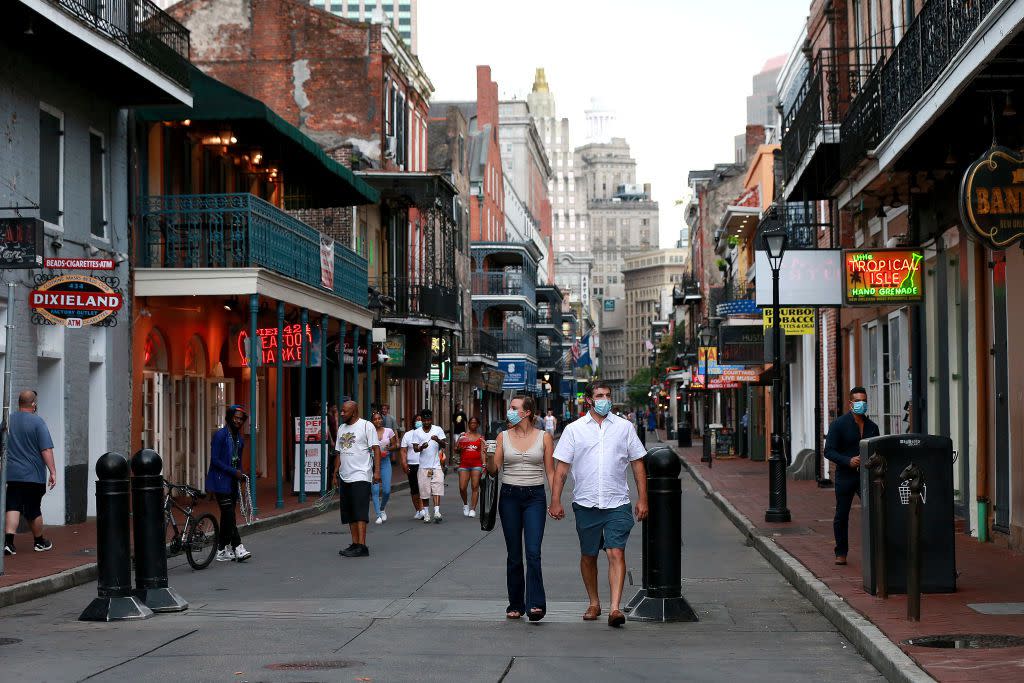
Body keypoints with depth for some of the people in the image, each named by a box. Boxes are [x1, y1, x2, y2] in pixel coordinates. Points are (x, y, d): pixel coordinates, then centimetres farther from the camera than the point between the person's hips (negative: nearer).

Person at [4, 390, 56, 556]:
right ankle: (39, 542, 25)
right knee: (34, 510, 9)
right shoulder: (37, 422, -10)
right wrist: (53, 472, -12)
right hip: (33, 474, -3)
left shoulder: (7, 421, 6)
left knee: (13, 507, 0)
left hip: (12, 474, 3)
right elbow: (46, 450, -15)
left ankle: (8, 540, -18)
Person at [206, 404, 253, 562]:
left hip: (232, 482, 8)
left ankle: (222, 550, 11)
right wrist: (233, 471, -15)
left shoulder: (239, 437, 13)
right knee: (229, 514, -12)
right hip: (220, 482, -8)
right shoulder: (220, 435, -11)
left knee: (227, 515, 8)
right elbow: (215, 460, -15)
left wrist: (240, 473, 10)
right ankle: (237, 547, -13)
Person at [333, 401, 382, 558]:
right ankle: (355, 544, 12)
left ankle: (362, 546, -16)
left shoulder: (366, 426, -4)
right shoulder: (341, 428, 17)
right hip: (345, 477, 8)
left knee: (360, 512, -12)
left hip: (361, 476, -8)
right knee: (349, 514, 7)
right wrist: (336, 471, 17)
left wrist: (377, 471, -16)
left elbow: (376, 449, -8)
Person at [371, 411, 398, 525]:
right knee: (375, 489, -9)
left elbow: (395, 446, 10)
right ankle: (378, 515, -3)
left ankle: (382, 509, 28)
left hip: (385, 462, 2)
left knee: (386, 490, -2)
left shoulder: (389, 431, 3)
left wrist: (389, 448, -11)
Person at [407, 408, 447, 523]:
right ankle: (426, 514, 14)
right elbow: (415, 448, 1)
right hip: (423, 466, 1)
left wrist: (438, 440, -23)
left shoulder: (438, 430, 5)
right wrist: (421, 447, -21)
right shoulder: (417, 432, 6)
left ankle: (437, 512, -19)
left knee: (437, 489, -12)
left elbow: (444, 445, -1)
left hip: (436, 465, -1)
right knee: (424, 491, 4)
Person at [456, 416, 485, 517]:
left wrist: (484, 464, -6)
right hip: (464, 464, 1)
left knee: (475, 487, -6)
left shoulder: (480, 438, 9)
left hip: (476, 464, -1)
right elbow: (456, 450, 13)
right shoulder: (463, 435, 10)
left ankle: (473, 509, -1)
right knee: (462, 488, -6)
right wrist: (459, 448, -10)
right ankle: (465, 504, 20)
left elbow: (482, 452, 5)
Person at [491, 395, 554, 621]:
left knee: (533, 552, -14)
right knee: (514, 554, 6)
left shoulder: (544, 437, 2)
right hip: (509, 496, 2)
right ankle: (515, 605, 15)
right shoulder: (503, 437, 7)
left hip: (535, 497, -2)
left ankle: (535, 604, -16)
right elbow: (494, 468, 5)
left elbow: (550, 471, 4)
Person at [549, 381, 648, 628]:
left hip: (617, 503, -1)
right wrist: (556, 501, -2)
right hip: (585, 503, 1)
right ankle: (594, 603, 28)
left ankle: (615, 608, -18)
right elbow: (561, 467, 4)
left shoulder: (624, 427, 7)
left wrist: (642, 499, 5)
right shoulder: (574, 429, 4)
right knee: (588, 556, 11)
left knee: (616, 553, -13)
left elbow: (638, 463, 10)